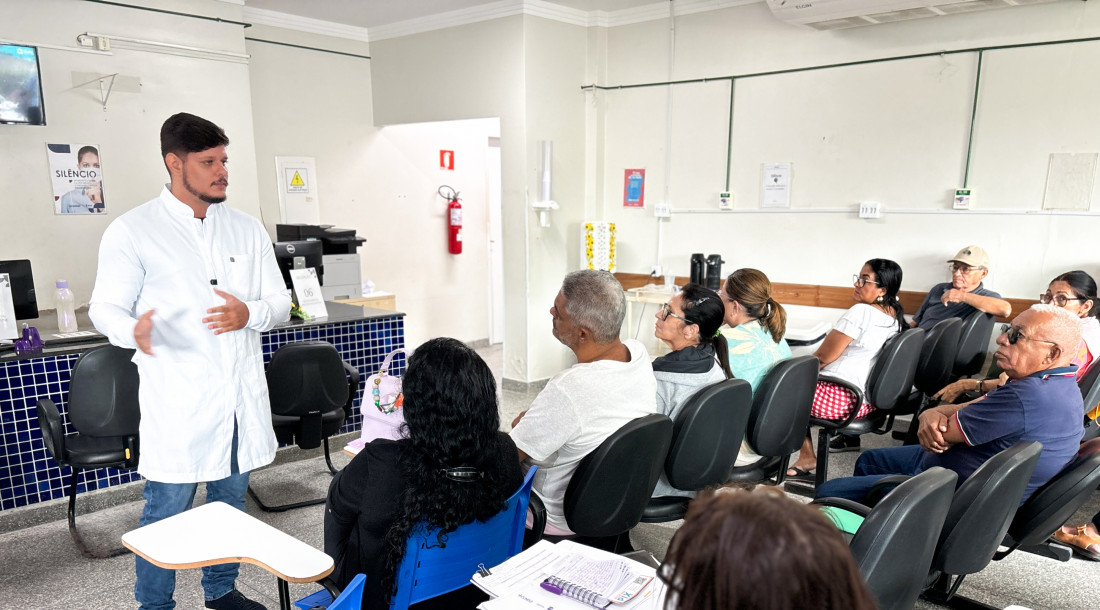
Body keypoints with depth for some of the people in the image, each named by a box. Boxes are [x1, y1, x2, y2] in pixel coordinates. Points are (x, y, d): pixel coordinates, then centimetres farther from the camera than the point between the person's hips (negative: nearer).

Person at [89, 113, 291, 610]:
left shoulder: (247, 229, 8)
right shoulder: (132, 231, -4)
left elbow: (281, 303, 10)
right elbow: (105, 307, -3)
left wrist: (249, 313, -13)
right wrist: (133, 330, -26)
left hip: (242, 396, 5)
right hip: (178, 403, -4)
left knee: (230, 502, 18)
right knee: (166, 512, 4)